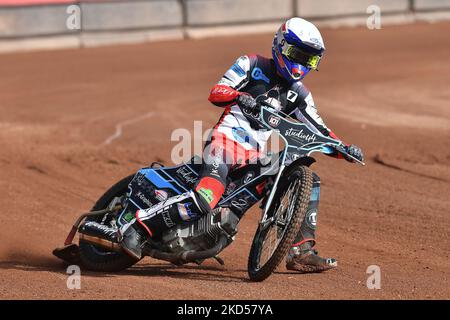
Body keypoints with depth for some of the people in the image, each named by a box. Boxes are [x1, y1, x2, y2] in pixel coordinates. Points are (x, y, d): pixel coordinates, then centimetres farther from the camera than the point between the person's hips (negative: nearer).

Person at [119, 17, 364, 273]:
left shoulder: (299, 94, 19)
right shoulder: (252, 64, 5)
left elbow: (319, 132, 19)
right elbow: (216, 93, -4)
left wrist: (344, 149, 1)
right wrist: (241, 97, -25)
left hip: (256, 156, 7)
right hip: (227, 138, -7)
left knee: (309, 181, -1)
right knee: (205, 200, -30)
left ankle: (301, 252, 1)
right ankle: (137, 226, -23)